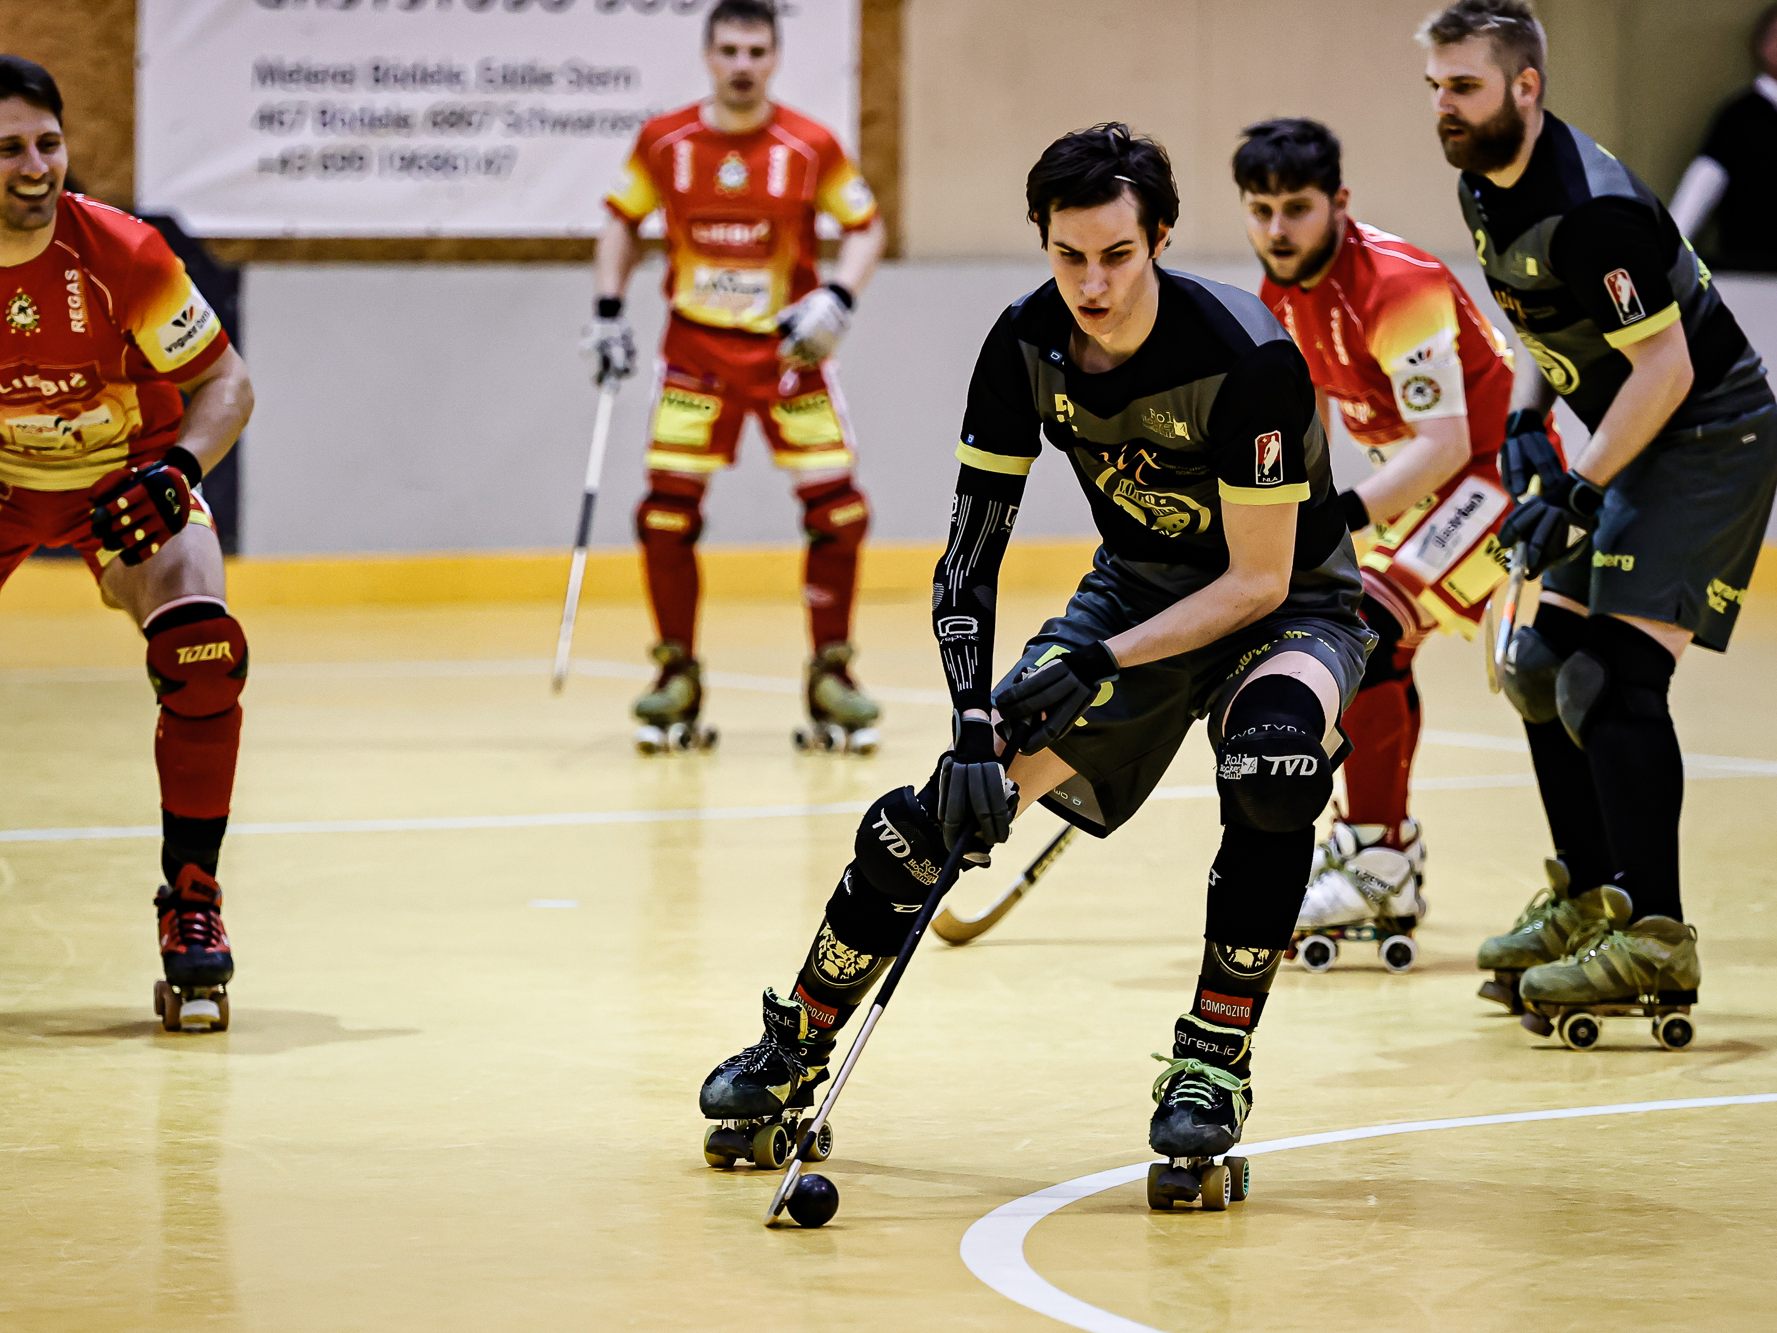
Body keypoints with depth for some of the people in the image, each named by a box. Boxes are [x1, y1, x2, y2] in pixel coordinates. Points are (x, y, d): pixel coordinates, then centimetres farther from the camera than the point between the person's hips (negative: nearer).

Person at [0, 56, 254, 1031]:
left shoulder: (120, 254, -25)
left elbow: (226, 384, -15)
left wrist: (176, 469, -33)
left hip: (126, 477, -2)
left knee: (203, 651, -26)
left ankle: (192, 897, -12)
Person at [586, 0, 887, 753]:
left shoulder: (811, 147, -8)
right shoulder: (663, 142, -3)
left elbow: (865, 228, 1)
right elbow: (623, 220, 11)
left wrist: (838, 300, -15)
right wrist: (607, 311, 3)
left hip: (788, 349, -1)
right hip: (696, 346, 1)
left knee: (837, 507, -7)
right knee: (667, 510, -6)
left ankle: (831, 674, 7)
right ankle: (678, 676, 9)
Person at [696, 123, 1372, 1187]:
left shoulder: (1246, 358, -30)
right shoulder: (1028, 347, -15)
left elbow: (1259, 580, -24)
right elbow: (970, 556, -12)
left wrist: (1098, 665, -29)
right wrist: (974, 727, -24)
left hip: (1295, 609, -4)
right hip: (1136, 591, 4)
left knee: (1272, 769, -38)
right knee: (945, 808, -7)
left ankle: (1216, 1059, -22)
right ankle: (795, 1052, 15)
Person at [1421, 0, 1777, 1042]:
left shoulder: (1589, 208, -27)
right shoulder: (1485, 189, 3)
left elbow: (1665, 366, -26)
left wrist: (1578, 493, -24)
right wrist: (1526, 422, 3)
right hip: (1632, 443, 10)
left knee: (1615, 675, -20)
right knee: (1542, 662, 12)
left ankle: (1656, 938, -20)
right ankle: (1594, 896, 25)